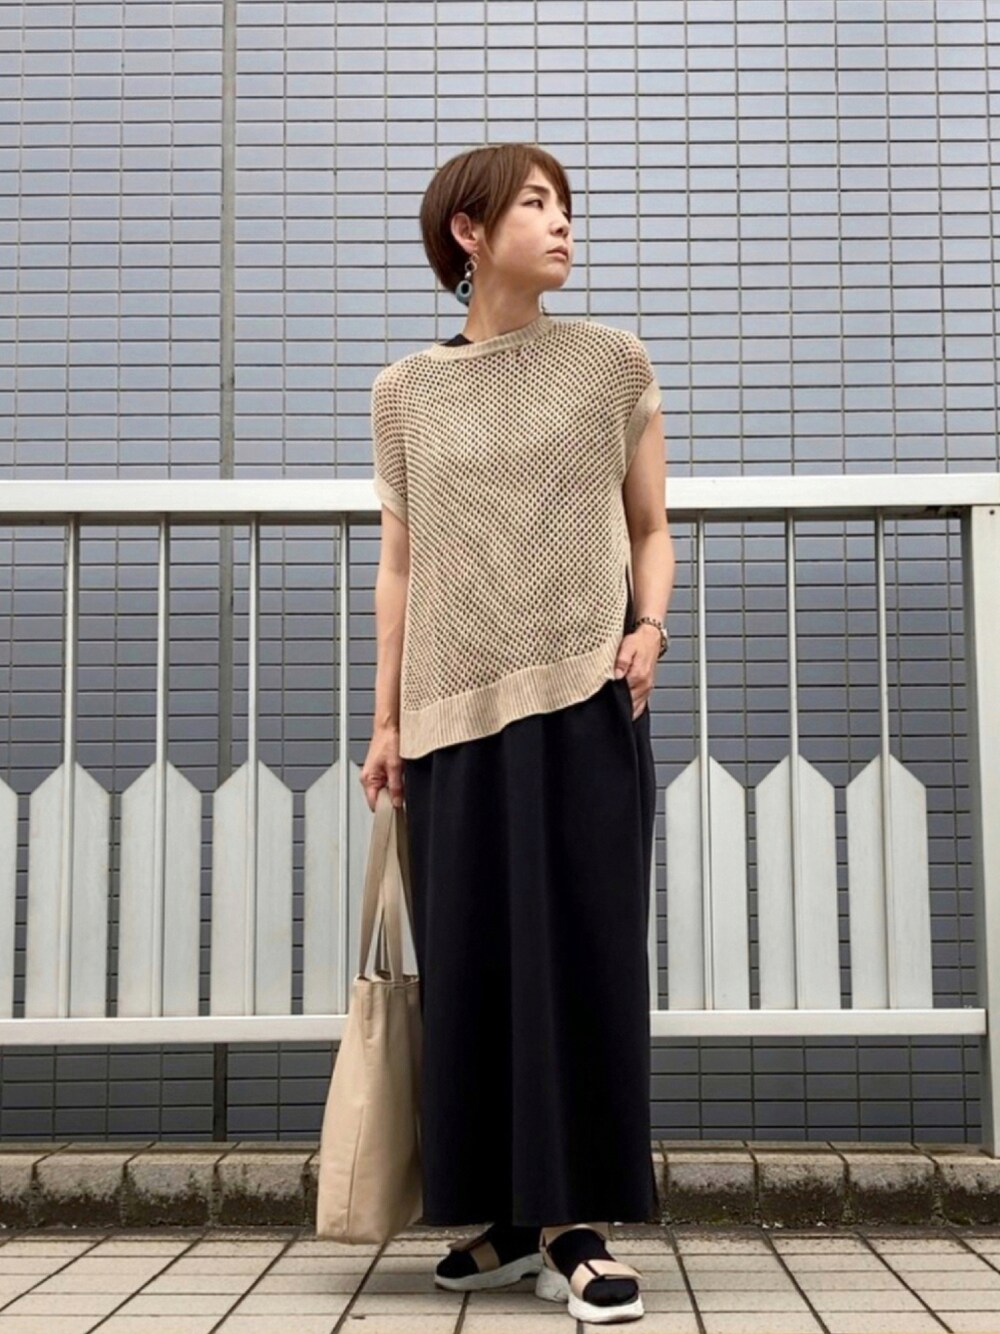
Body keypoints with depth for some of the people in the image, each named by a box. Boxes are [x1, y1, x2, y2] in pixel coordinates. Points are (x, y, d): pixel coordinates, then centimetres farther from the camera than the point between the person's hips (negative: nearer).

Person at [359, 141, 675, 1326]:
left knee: (583, 951, -2)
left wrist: (650, 626, -9)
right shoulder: (405, 392, 9)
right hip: (458, 707, 1)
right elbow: (400, 564, 11)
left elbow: (650, 528, 10)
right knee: (471, 959, 4)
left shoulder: (613, 362, 7)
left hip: (583, 697, -1)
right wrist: (387, 719, 8)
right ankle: (505, 1216, 17)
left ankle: (576, 1225, 5)